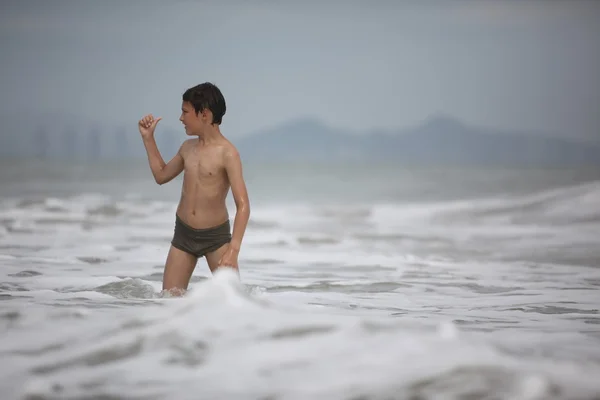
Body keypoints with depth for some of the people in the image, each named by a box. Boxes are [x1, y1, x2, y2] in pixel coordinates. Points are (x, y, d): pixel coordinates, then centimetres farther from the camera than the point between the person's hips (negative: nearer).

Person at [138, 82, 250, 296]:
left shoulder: (227, 153, -17)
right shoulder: (188, 147, 4)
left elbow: (243, 206, -22)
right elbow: (161, 176, 23)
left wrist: (233, 249, -31)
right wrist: (148, 138, 16)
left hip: (216, 236, -5)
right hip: (183, 233, 5)